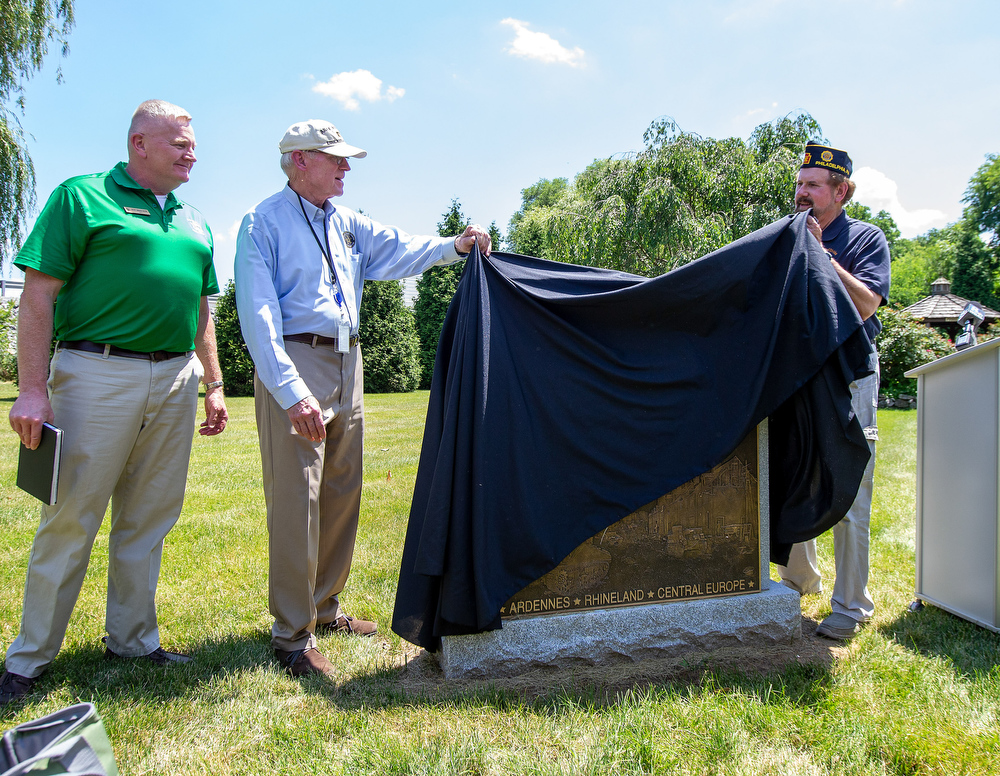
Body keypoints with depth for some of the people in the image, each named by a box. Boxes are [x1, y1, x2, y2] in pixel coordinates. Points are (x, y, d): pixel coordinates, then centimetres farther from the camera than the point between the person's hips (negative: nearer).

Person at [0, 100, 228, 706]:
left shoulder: (194, 223, 19)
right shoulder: (82, 198, 1)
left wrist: (215, 386, 16)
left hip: (175, 382, 6)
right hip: (99, 376, -5)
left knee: (149, 520, 10)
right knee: (71, 520, 0)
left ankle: (133, 638, 24)